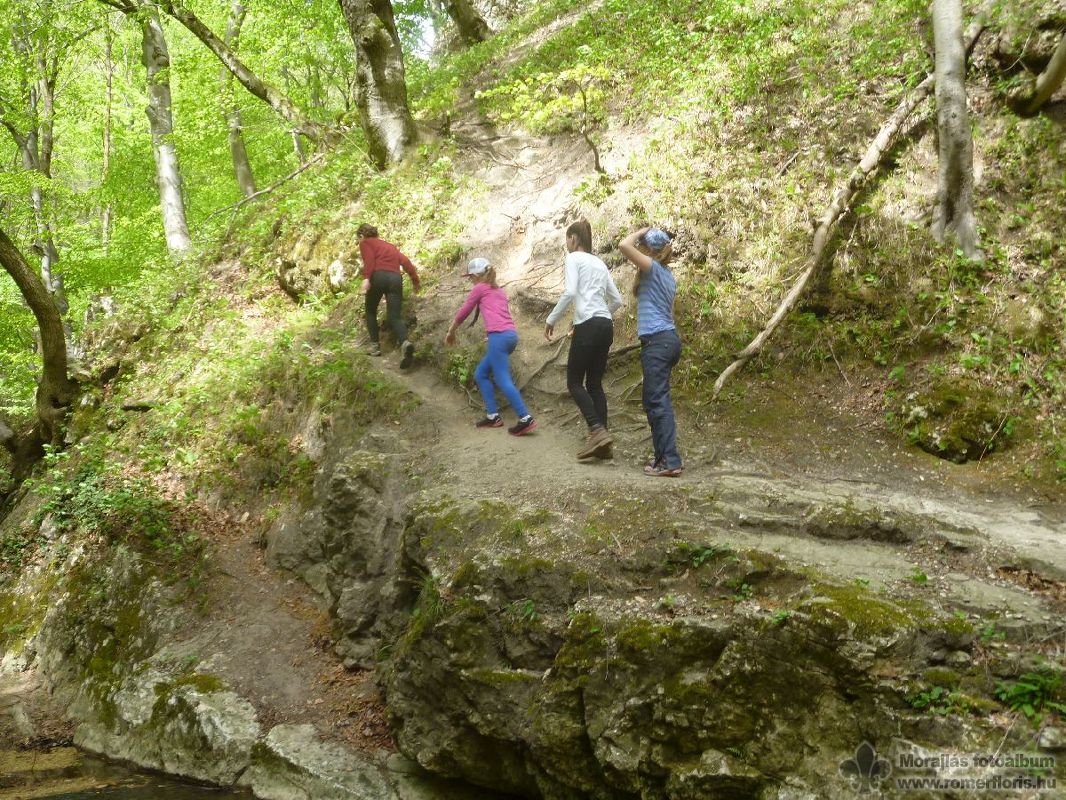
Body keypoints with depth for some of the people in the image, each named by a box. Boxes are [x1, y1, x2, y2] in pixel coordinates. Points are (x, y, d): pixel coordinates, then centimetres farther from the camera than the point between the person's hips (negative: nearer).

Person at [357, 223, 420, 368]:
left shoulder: (366, 243, 15)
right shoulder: (389, 246, 32)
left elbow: (369, 260, -5)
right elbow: (405, 261, 22)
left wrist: (366, 278, -17)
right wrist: (415, 281, 24)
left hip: (378, 276, -4)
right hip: (396, 278, 4)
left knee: (371, 311, 21)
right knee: (394, 317, -5)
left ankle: (375, 345, 12)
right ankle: (405, 343, -33)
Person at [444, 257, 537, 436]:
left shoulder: (480, 288, 7)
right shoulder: (499, 291, 27)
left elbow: (463, 313, 13)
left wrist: (451, 332, 26)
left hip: (499, 336, -8)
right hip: (511, 335, 8)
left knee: (503, 380, -12)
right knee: (481, 374, 17)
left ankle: (526, 419, -21)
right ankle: (493, 416, 12)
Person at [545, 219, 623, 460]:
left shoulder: (574, 258, 1)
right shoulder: (600, 263, 22)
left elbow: (569, 292, -15)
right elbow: (617, 300, 21)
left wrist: (551, 319, -6)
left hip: (588, 325, -7)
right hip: (606, 325, 7)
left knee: (574, 382, 0)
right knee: (595, 383, 9)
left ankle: (598, 431, -16)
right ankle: (601, 441, 3)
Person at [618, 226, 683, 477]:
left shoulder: (653, 268, -8)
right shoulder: (668, 275, 18)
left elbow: (624, 245, -20)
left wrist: (642, 231, -3)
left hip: (657, 341, -9)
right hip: (669, 338, 9)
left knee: (658, 400, -10)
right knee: (652, 399, 14)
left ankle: (671, 462, -13)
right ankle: (663, 454, 17)